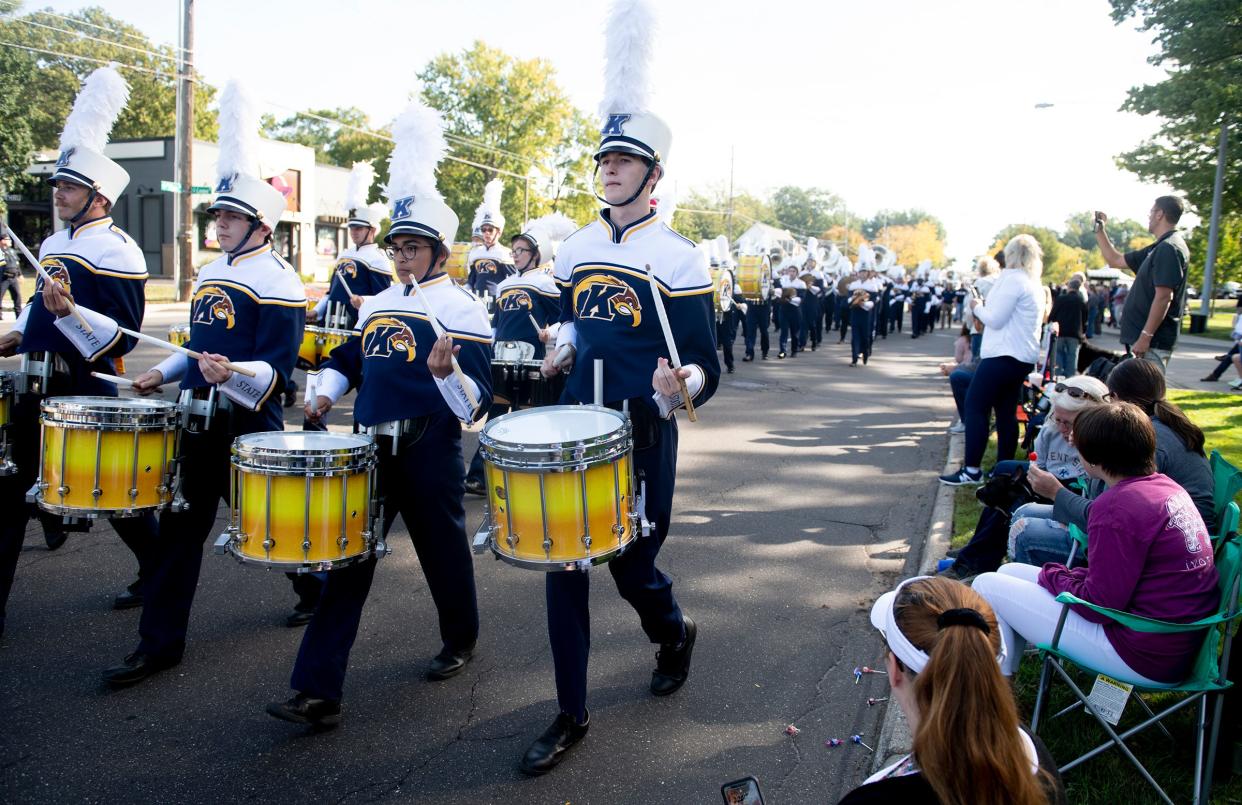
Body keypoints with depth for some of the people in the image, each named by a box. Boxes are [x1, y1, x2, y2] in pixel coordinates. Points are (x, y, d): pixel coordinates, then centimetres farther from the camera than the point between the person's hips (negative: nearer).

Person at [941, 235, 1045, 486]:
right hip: (1024, 357, 9)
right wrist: (984, 310, 16)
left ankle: (972, 470, -10)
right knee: (1006, 412, 11)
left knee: (975, 406, -8)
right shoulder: (1035, 284, 17)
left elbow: (995, 319, -15)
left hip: (1003, 354, -9)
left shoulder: (1011, 278, -11)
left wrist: (978, 307, 1)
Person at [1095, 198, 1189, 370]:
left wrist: (1145, 337, -23)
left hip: (1153, 342, -10)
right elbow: (1116, 261, 27)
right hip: (1150, 339, 10)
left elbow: (1163, 297, -22)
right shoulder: (1160, 248, 17)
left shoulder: (1168, 248, -14)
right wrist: (1099, 230, 24)